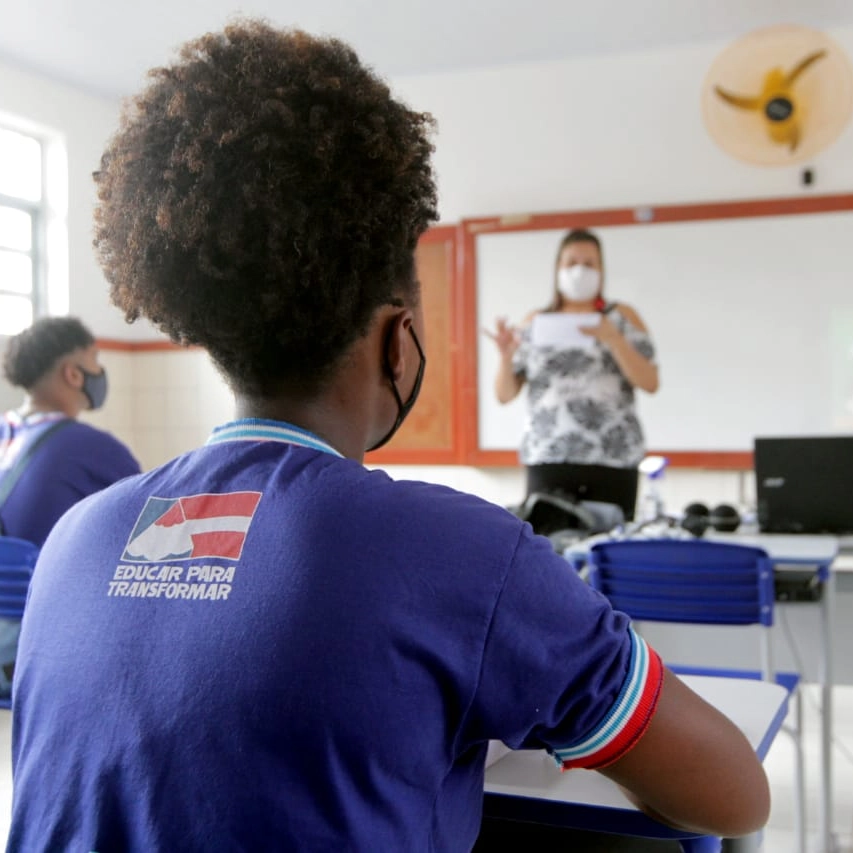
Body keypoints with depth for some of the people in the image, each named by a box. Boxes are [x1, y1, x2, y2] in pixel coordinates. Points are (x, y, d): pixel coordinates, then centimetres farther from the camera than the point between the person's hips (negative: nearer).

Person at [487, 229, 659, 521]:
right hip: (548, 459, 1)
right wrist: (506, 355, -10)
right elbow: (505, 394, 9)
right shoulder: (536, 322, 12)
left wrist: (612, 339, -13)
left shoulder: (622, 317, 10)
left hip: (613, 460, 0)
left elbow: (650, 383, -1)